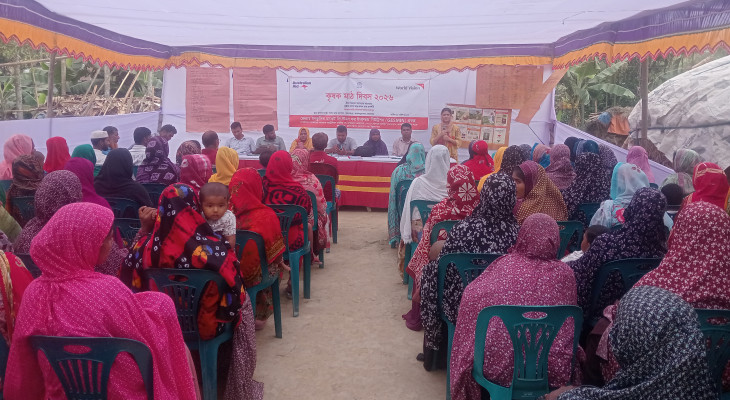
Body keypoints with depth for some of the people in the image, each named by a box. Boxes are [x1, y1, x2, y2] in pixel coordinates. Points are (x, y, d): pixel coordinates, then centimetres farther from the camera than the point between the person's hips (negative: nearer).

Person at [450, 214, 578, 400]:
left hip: (498, 364, -1)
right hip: (551, 367, 2)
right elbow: (568, 323, 11)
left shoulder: (505, 263, -5)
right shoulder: (564, 273, -2)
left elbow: (471, 297, 3)